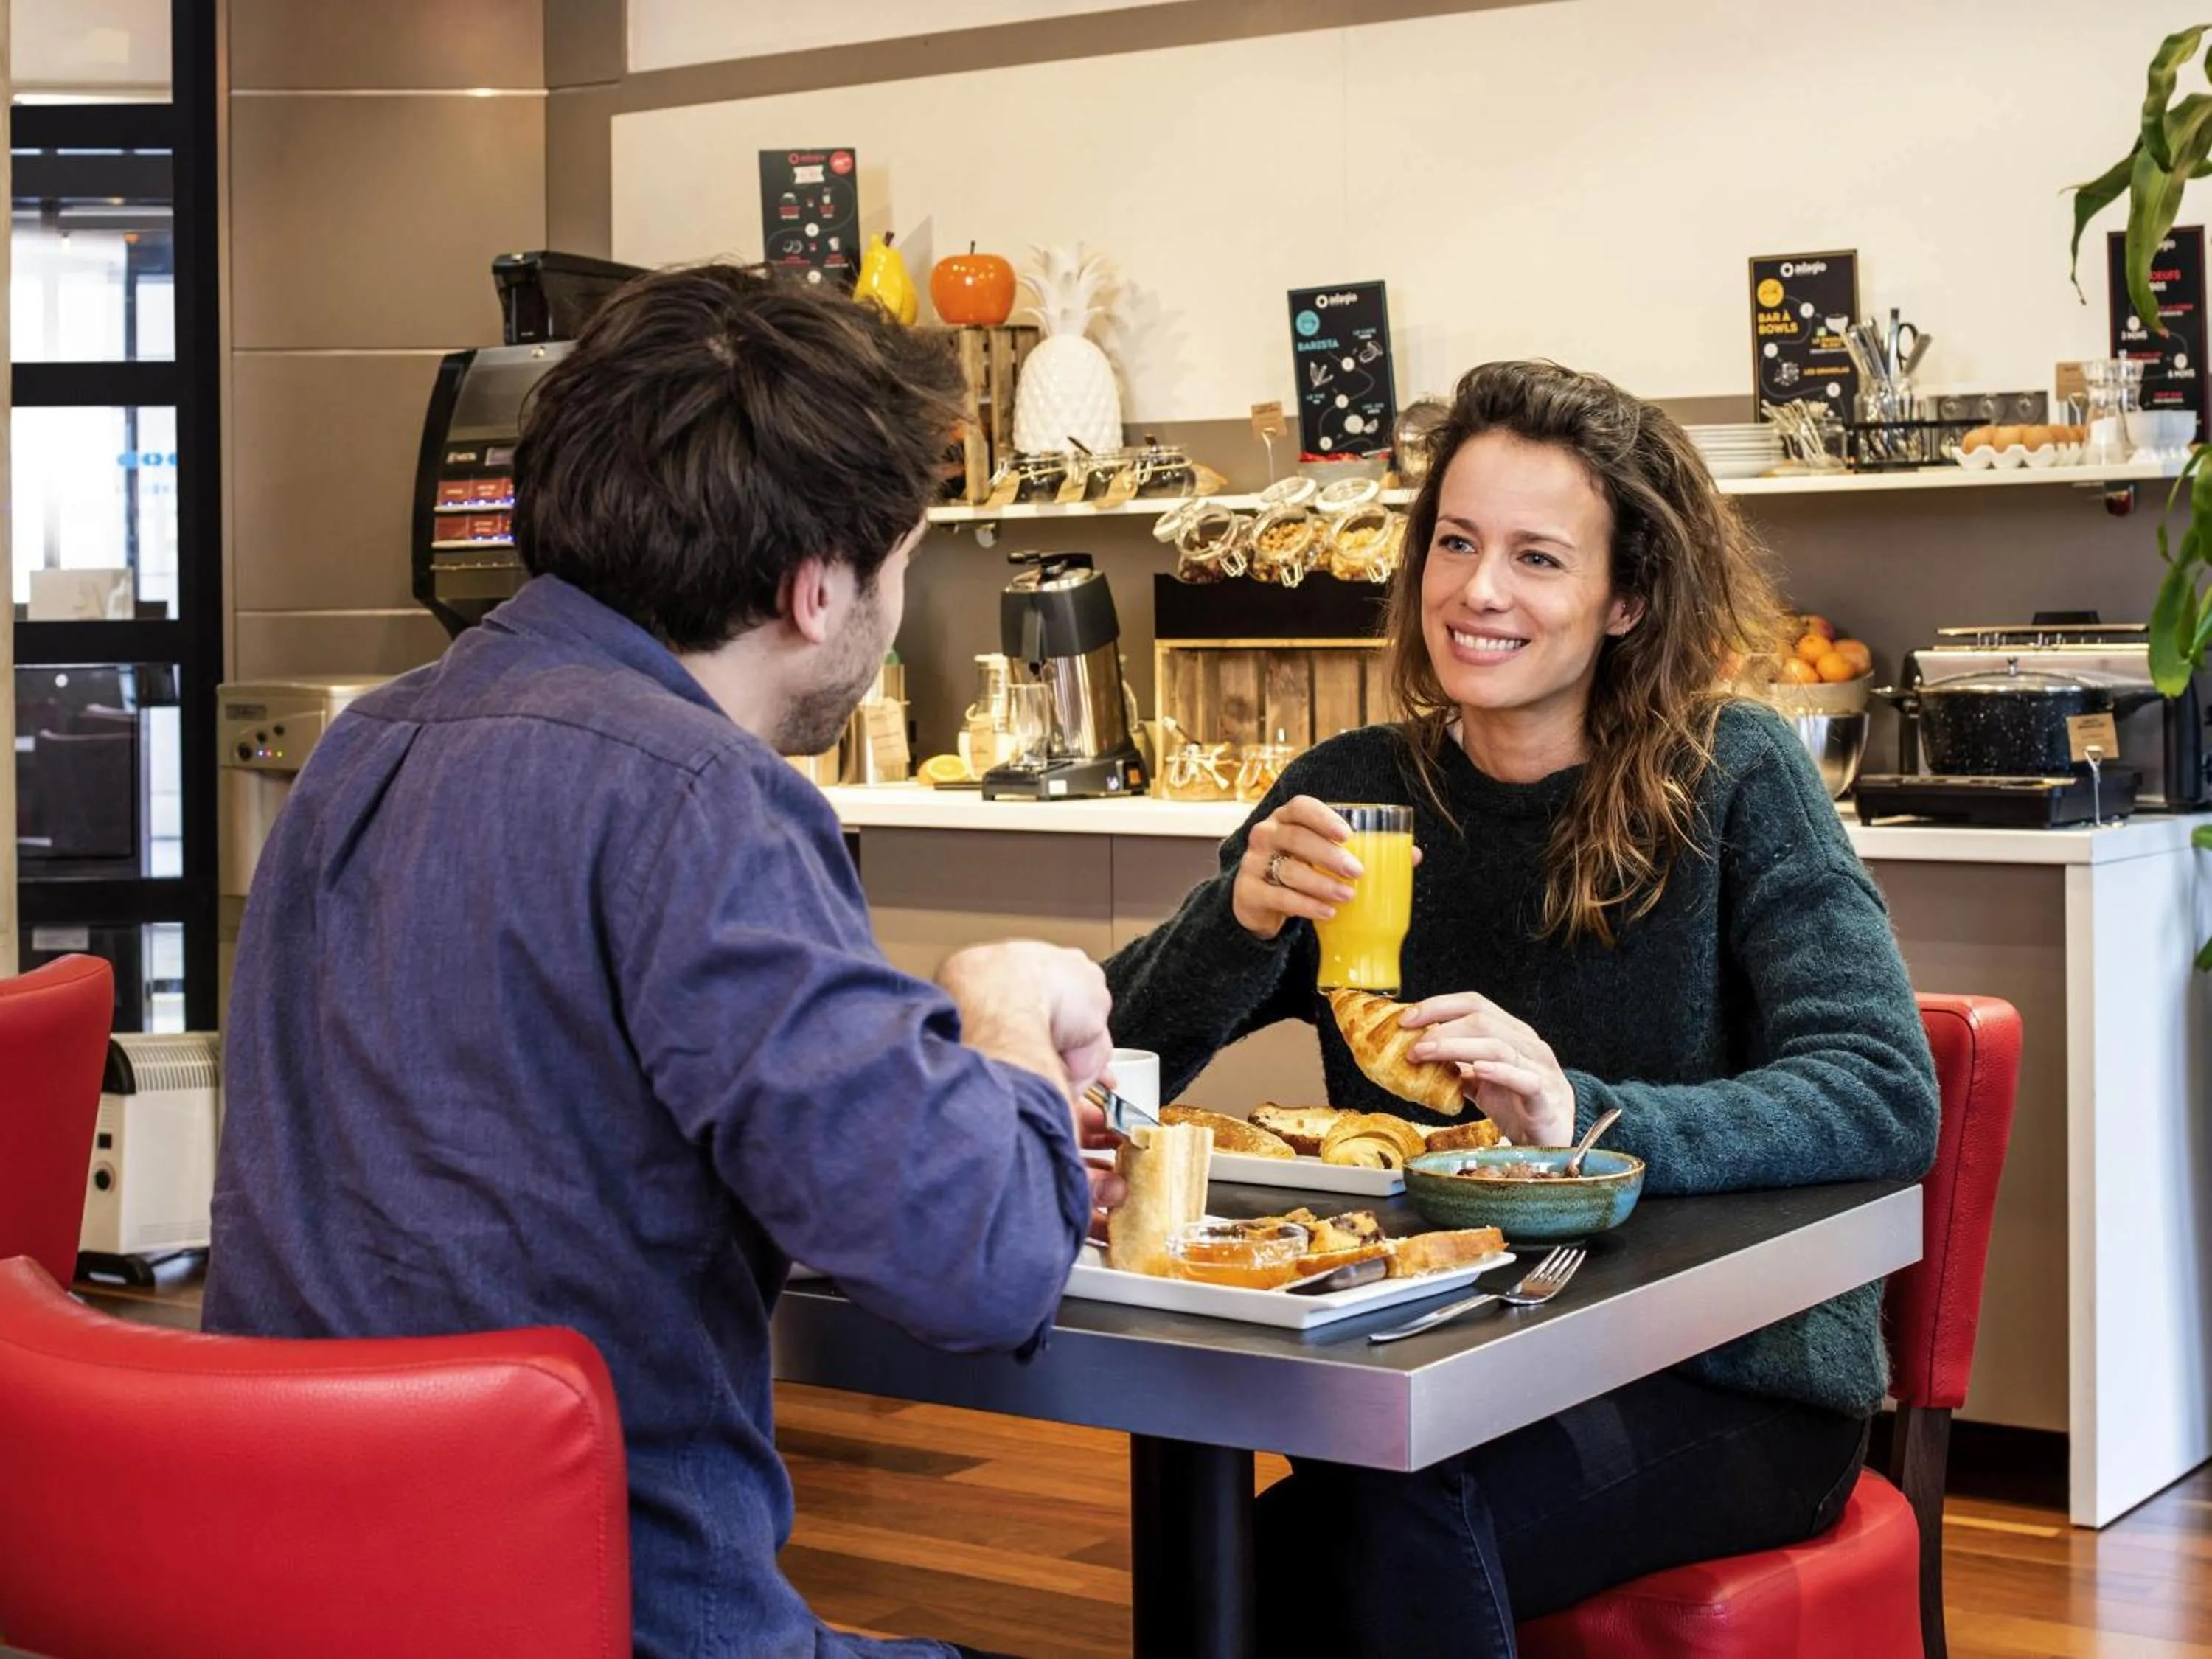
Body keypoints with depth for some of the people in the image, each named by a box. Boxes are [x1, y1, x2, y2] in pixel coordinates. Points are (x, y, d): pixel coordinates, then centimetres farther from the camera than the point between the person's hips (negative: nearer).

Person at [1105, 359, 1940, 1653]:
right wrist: (1240, 922, -20)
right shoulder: (1356, 793, 2)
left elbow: (1886, 1099, -16)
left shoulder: (1733, 779, -7)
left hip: (1727, 1383, -2)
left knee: (1390, 1518, -30)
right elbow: (1117, 1073, 1)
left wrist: (1584, 1117, -31)